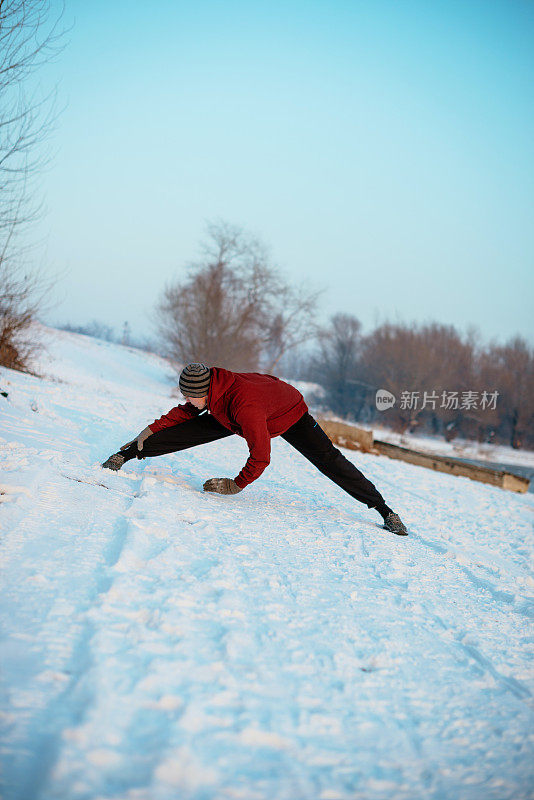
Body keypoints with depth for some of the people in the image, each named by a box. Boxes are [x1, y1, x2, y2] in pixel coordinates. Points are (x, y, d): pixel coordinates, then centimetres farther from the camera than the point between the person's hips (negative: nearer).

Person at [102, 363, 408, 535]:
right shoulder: (209, 383, -24)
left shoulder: (243, 405, -46)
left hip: (289, 415, -6)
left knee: (328, 460, -18)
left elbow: (261, 455, -40)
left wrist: (237, 485, -30)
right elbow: (186, 412, 0)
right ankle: (127, 454, 5)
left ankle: (384, 510, -12)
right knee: (186, 433, -8)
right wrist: (152, 430, -4)